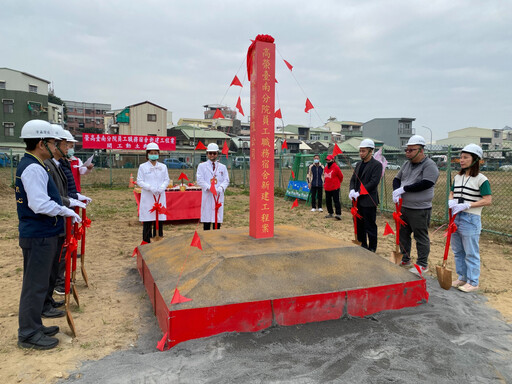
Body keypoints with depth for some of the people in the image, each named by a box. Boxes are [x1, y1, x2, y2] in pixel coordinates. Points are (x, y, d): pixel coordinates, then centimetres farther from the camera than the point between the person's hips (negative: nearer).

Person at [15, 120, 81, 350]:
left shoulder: (30, 165, 13)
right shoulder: (33, 169, -19)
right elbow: (41, 204, -28)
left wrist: (63, 209, 13)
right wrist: (67, 212, -16)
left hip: (41, 234, 10)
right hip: (39, 237, -10)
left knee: (37, 283, 19)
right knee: (35, 284, 1)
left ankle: (33, 326, 32)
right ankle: (28, 335, 14)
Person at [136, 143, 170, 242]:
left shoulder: (163, 166, 11)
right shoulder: (143, 166, 4)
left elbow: (166, 180, 9)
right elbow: (139, 181, -1)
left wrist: (162, 188, -11)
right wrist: (150, 188, -15)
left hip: (160, 196, 2)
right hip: (147, 197, -2)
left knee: (160, 219, 3)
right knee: (147, 221, -2)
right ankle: (146, 242, 5)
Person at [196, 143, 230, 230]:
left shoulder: (222, 167, 14)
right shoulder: (201, 166, 8)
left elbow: (226, 180, 6)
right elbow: (200, 180, -2)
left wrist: (221, 188, -14)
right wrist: (209, 188, -17)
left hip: (219, 196, 2)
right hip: (207, 196, -2)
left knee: (218, 219, 3)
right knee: (206, 220, -2)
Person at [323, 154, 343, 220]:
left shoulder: (336, 167, -10)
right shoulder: (326, 168, 10)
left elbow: (341, 176, -1)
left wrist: (338, 183, 11)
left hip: (335, 188, -7)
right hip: (327, 188, 7)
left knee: (336, 201, -9)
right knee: (328, 201, 12)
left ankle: (338, 214, -10)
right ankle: (330, 213, 24)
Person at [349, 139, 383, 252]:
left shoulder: (377, 165, -9)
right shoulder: (359, 164, 14)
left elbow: (374, 182, -17)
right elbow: (353, 179, 14)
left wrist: (359, 192, -20)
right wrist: (352, 190, -7)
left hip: (368, 201, -7)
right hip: (358, 201, 7)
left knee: (370, 227, 2)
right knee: (359, 225, 14)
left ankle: (372, 249, 14)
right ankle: (363, 245, 28)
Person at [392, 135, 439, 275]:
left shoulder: (429, 165, -12)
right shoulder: (407, 164, 11)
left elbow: (426, 184, -24)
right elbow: (397, 179, 15)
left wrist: (403, 189, -19)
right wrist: (395, 191, -6)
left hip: (420, 209, -7)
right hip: (403, 207, 8)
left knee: (421, 237, 3)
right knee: (403, 234, 16)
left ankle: (423, 264, 17)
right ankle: (405, 259, 32)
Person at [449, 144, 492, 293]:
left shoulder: (481, 179, -10)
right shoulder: (457, 177, 11)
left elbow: (488, 200, -14)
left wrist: (466, 205, -21)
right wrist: (451, 201, -5)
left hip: (471, 219, -7)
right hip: (455, 217, 7)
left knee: (471, 253, 1)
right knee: (458, 251, 15)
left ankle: (473, 282, 13)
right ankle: (462, 278, 29)